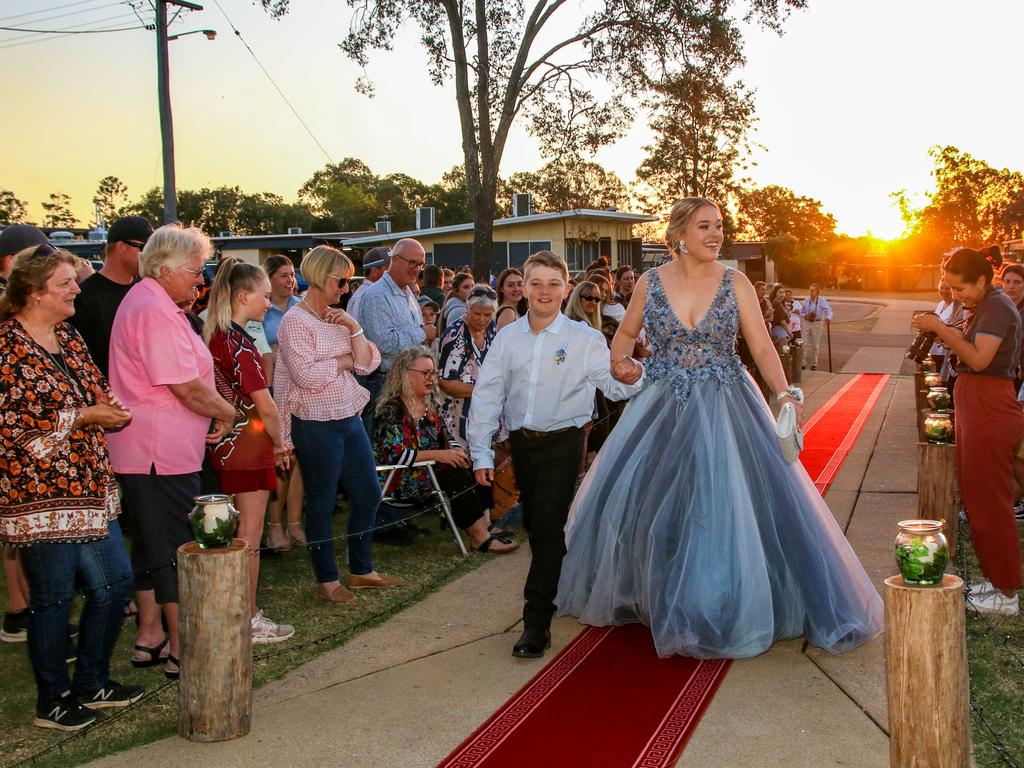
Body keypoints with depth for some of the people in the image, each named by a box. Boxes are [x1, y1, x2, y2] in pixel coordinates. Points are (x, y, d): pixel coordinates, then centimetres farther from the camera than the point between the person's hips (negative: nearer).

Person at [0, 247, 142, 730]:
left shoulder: (68, 338, 12)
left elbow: (97, 394, 20)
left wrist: (109, 406, -2)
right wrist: (80, 416, -18)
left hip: (89, 487, 8)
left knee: (115, 583, 12)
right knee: (53, 597, 4)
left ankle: (91, 683, 29)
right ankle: (54, 700, 22)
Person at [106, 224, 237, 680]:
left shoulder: (144, 301, 17)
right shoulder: (156, 312, -19)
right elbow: (188, 387, -21)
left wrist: (208, 415, 10)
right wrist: (225, 413, -5)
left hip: (140, 451, 11)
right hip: (162, 453, -11)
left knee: (151, 544, 17)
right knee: (176, 549, -3)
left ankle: (149, 637, 27)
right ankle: (182, 651, 6)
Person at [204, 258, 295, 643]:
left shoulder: (212, 334, 6)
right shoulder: (239, 342, -19)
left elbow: (220, 394, 10)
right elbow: (265, 406, -19)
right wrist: (279, 443, -4)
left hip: (224, 443, 8)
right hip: (248, 443, -8)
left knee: (234, 531, 17)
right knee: (250, 535, 1)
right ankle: (250, 622, 10)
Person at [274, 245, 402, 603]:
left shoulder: (338, 318, 12)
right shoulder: (296, 322, -12)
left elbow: (368, 363, 6)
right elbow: (306, 375, -23)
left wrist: (354, 328, -7)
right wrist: (344, 362, -9)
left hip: (349, 418, 8)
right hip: (316, 424, -8)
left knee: (368, 494, 13)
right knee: (321, 504, 5)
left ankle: (361, 570, 28)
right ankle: (326, 580, 18)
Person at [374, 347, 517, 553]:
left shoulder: (430, 405, 15)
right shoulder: (391, 410, -11)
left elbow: (446, 441, 17)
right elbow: (393, 455, -21)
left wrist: (457, 451, -7)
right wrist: (438, 455, -23)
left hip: (429, 472, 8)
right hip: (402, 484, -8)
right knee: (456, 476, -27)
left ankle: (481, 529, -19)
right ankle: (480, 539, -22)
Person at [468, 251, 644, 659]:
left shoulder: (585, 339, -5)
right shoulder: (507, 338, 2)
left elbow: (612, 386, -4)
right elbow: (486, 395, 3)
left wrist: (630, 379, -28)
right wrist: (481, 452, -1)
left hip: (563, 441, -4)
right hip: (521, 442, 4)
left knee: (547, 527, -9)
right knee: (533, 525, 16)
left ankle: (537, 622, -4)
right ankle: (559, 590, 39)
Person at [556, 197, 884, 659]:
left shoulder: (735, 283, -2)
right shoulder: (650, 283, 0)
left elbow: (762, 347, -6)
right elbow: (627, 332, 15)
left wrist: (783, 393, -21)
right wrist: (617, 360, -5)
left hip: (725, 409, -1)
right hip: (664, 411, 2)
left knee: (726, 505, -5)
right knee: (630, 498, 4)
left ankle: (721, 608, 15)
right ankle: (660, 599, 27)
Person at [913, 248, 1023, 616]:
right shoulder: (985, 308, 17)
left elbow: (979, 359, -24)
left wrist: (941, 328, -19)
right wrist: (942, 333, 2)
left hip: (990, 412, -10)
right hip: (977, 409, 10)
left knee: (990, 502, -4)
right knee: (977, 498, 16)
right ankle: (994, 577, 26)